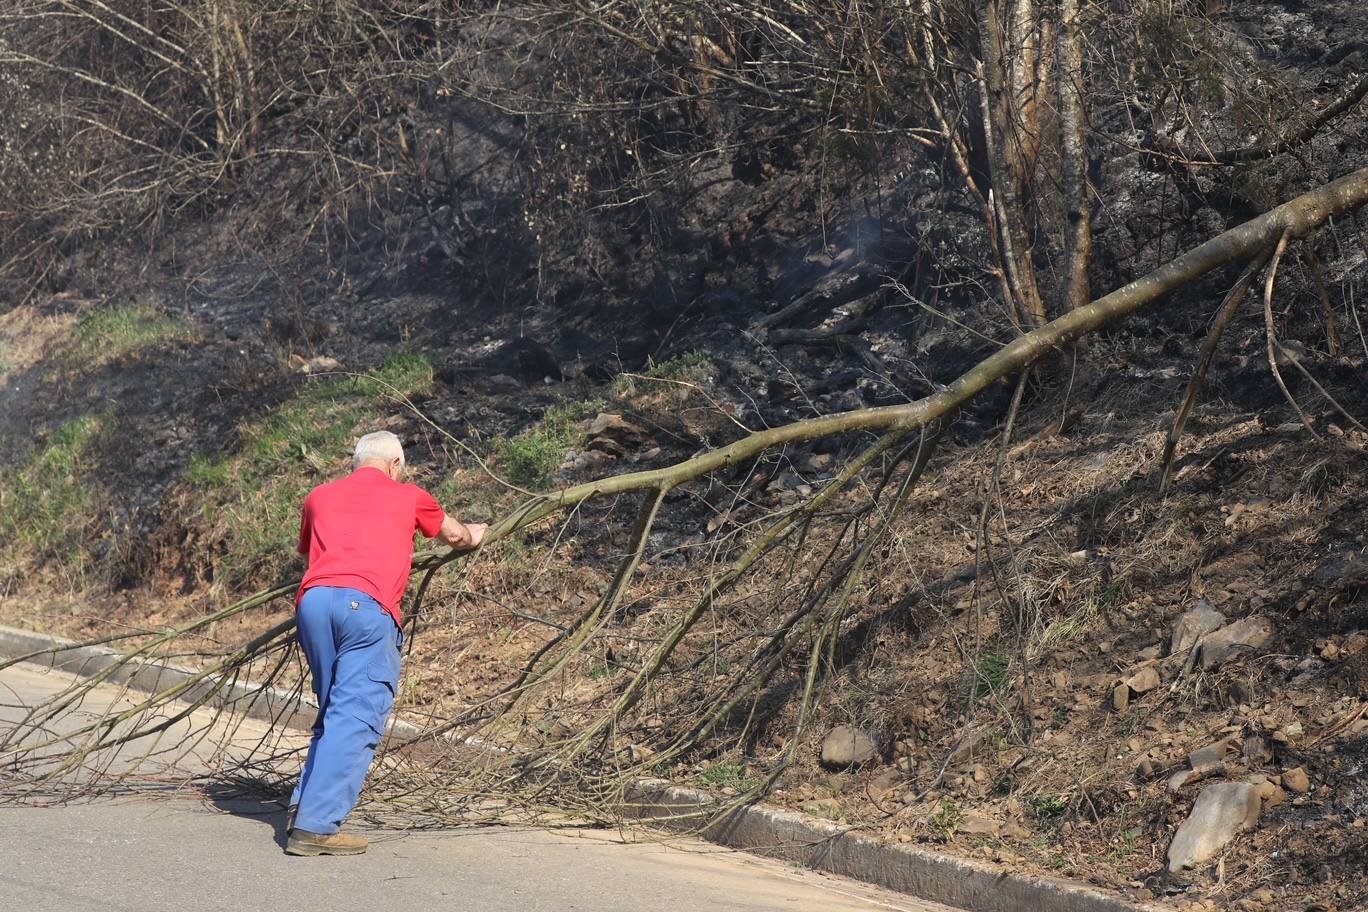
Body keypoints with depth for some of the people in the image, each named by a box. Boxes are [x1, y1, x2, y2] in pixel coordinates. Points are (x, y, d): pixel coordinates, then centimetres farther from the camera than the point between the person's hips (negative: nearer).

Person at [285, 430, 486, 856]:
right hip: (367, 605, -4)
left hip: (313, 598, 5)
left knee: (335, 712, 20)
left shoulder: (320, 496, 27)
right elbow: (456, 536, 39)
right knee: (355, 718, -6)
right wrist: (474, 534, 62)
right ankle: (315, 827, -13)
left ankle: (303, 808, 16)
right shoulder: (408, 496, 21)